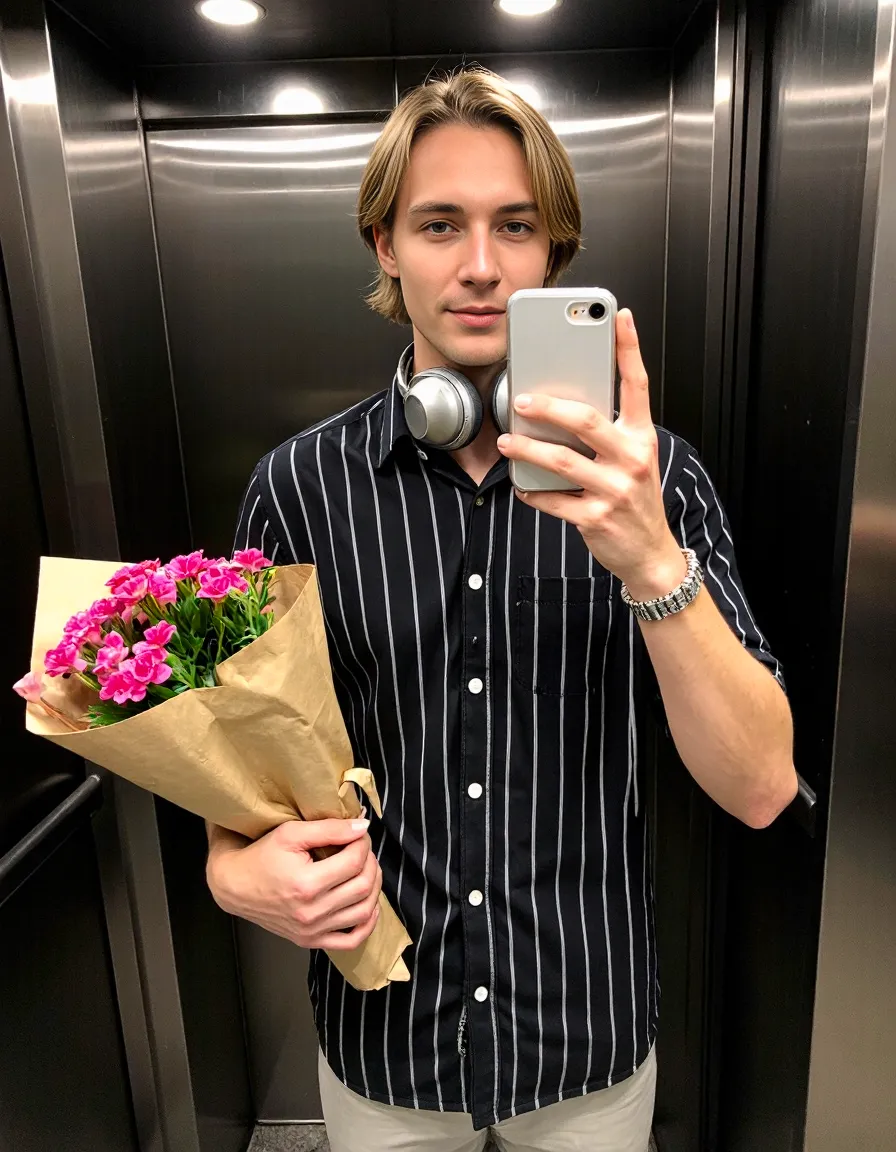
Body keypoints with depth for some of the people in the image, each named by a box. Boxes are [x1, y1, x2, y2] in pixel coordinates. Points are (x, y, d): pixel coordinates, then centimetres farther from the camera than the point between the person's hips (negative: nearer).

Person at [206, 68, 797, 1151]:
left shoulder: (648, 475, -13)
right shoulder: (299, 486, -11)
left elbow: (759, 787, -19)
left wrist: (649, 558, -34)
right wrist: (241, 871, -21)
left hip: (591, 1041, 0)